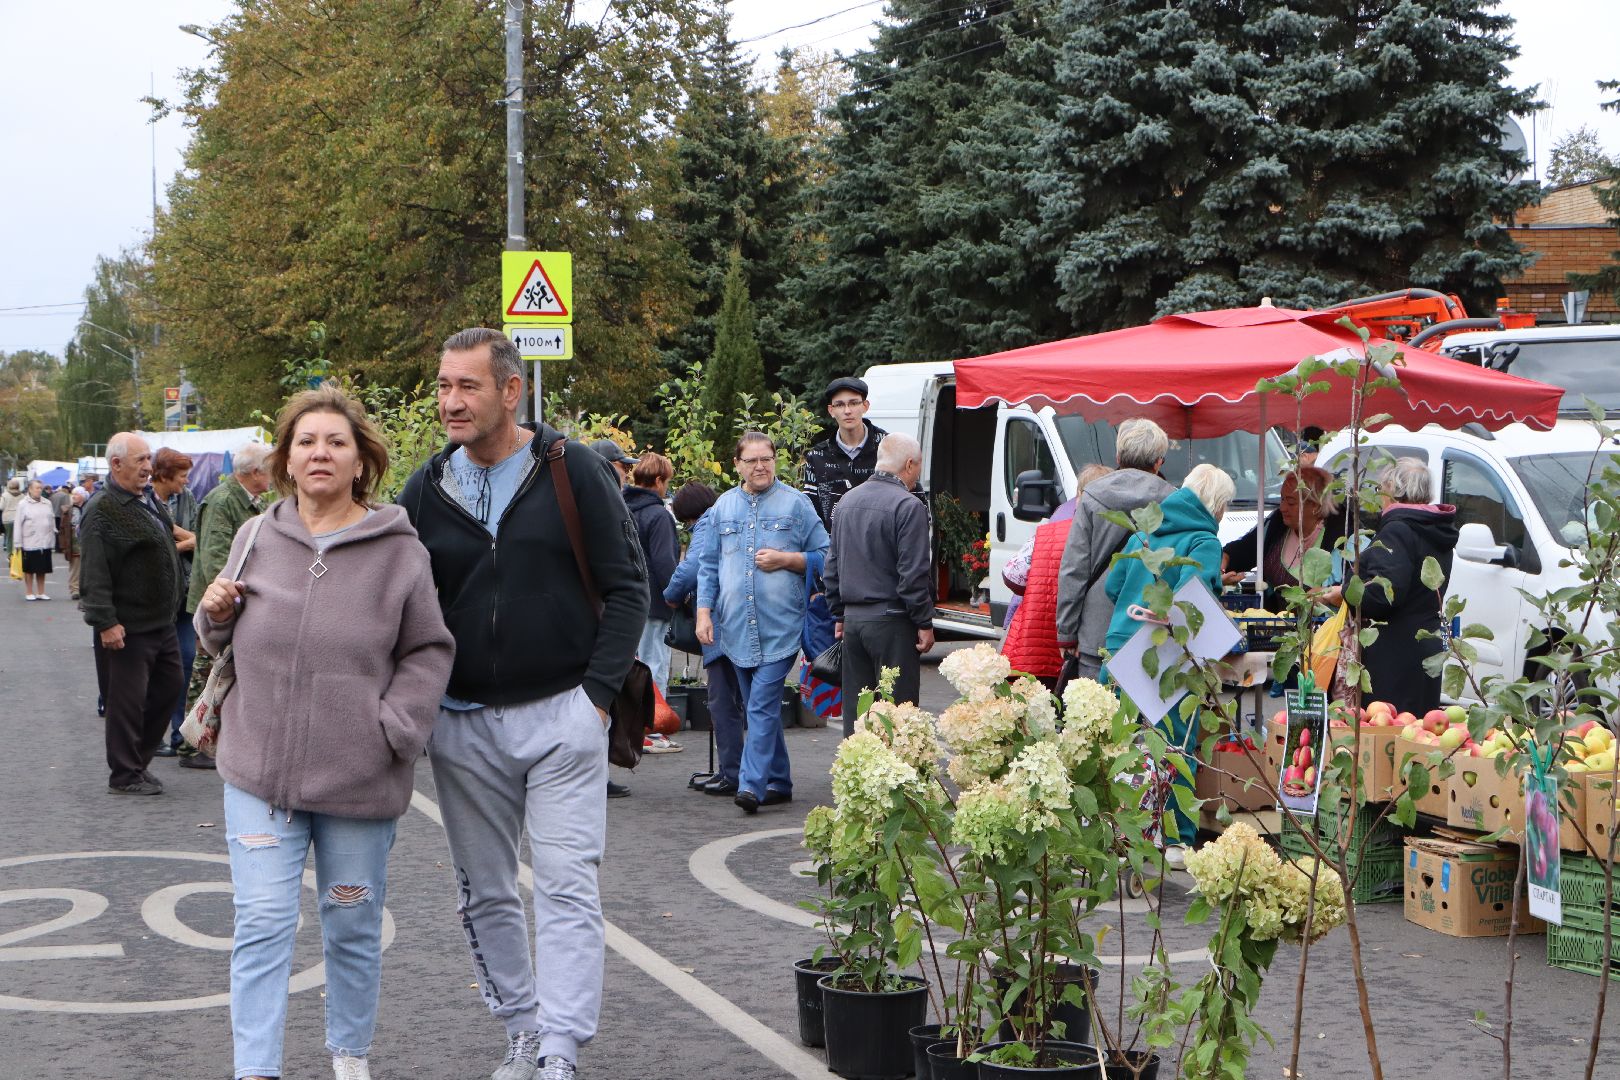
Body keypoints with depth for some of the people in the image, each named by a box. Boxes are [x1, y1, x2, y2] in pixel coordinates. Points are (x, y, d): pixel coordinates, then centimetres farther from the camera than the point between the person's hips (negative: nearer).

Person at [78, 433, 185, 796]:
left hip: (162, 622, 9)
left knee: (169, 686, 13)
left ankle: (138, 759, 26)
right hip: (128, 628, -9)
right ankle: (125, 775, 9)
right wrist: (105, 622, -24)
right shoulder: (102, 511, -15)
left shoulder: (151, 503, 13)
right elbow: (93, 574, -20)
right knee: (128, 699, -1)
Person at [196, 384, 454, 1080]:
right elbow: (223, 643, 17)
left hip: (359, 782, -1)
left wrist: (395, 728, -11)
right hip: (259, 770, 1)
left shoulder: (398, 549, -4)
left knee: (354, 928, 13)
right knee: (262, 924, -2)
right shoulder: (256, 539, 5)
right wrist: (215, 615, -4)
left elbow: (429, 651, 0)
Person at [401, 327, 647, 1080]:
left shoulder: (573, 471, -5)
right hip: (462, 725, 4)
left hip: (562, 715, -4)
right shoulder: (426, 489, 4)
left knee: (567, 888, -6)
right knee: (485, 893, 11)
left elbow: (626, 586, -2)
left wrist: (596, 692, -8)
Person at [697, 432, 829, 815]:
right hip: (736, 627, 5)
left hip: (779, 627, -4)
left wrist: (786, 559, -12)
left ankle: (752, 784, -16)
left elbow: (825, 556, 3)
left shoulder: (796, 503, 2)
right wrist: (704, 611, 4)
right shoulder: (723, 507, 12)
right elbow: (709, 565, 14)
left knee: (762, 707, -13)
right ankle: (778, 782, 20)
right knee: (760, 708, 11)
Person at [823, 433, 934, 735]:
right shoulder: (908, 506, -12)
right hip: (891, 620, -7)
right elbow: (914, 573, -15)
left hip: (853, 620, 7)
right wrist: (924, 623, -8)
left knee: (855, 709, 11)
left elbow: (832, 566, 18)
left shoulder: (847, 502, 13)